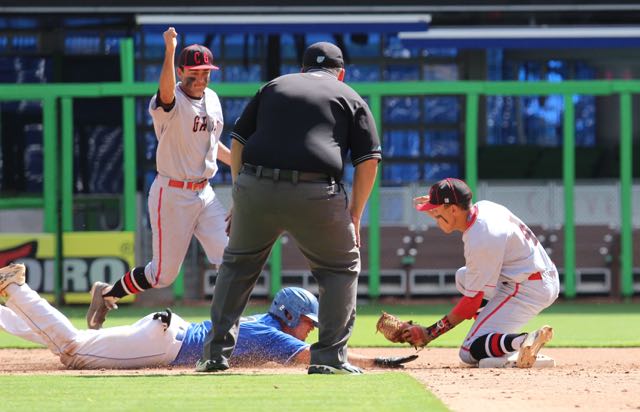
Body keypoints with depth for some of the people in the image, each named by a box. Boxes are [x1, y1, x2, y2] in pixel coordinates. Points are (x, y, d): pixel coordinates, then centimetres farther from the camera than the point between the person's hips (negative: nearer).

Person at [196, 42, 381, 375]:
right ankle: (329, 357, 8)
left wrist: (240, 196, 20)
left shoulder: (273, 87, 24)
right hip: (315, 196, -2)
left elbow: (237, 143, 18)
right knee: (341, 268, 17)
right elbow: (368, 161, 7)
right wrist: (353, 217, 13)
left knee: (237, 264, 22)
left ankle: (216, 353, 20)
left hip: (254, 188, 2)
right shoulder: (350, 98, 16)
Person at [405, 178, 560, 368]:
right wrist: (437, 210, 15)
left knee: (469, 353, -11)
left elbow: (472, 302, -17)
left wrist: (429, 333, -10)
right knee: (463, 276, 26)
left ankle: (523, 341, -34)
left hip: (528, 290, -10)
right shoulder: (483, 206, 3)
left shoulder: (479, 243, -22)